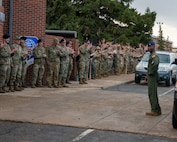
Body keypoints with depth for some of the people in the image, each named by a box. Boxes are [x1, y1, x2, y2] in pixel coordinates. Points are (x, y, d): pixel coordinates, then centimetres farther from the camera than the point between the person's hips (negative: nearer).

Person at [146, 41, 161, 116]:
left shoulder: (154, 55, -15)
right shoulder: (151, 55, 17)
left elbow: (155, 64, -33)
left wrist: (150, 73, -23)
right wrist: (148, 74, 14)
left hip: (152, 77, -11)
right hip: (151, 77, 11)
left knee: (152, 94, -7)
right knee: (153, 94, 14)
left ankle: (155, 111, -3)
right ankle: (157, 110, 20)